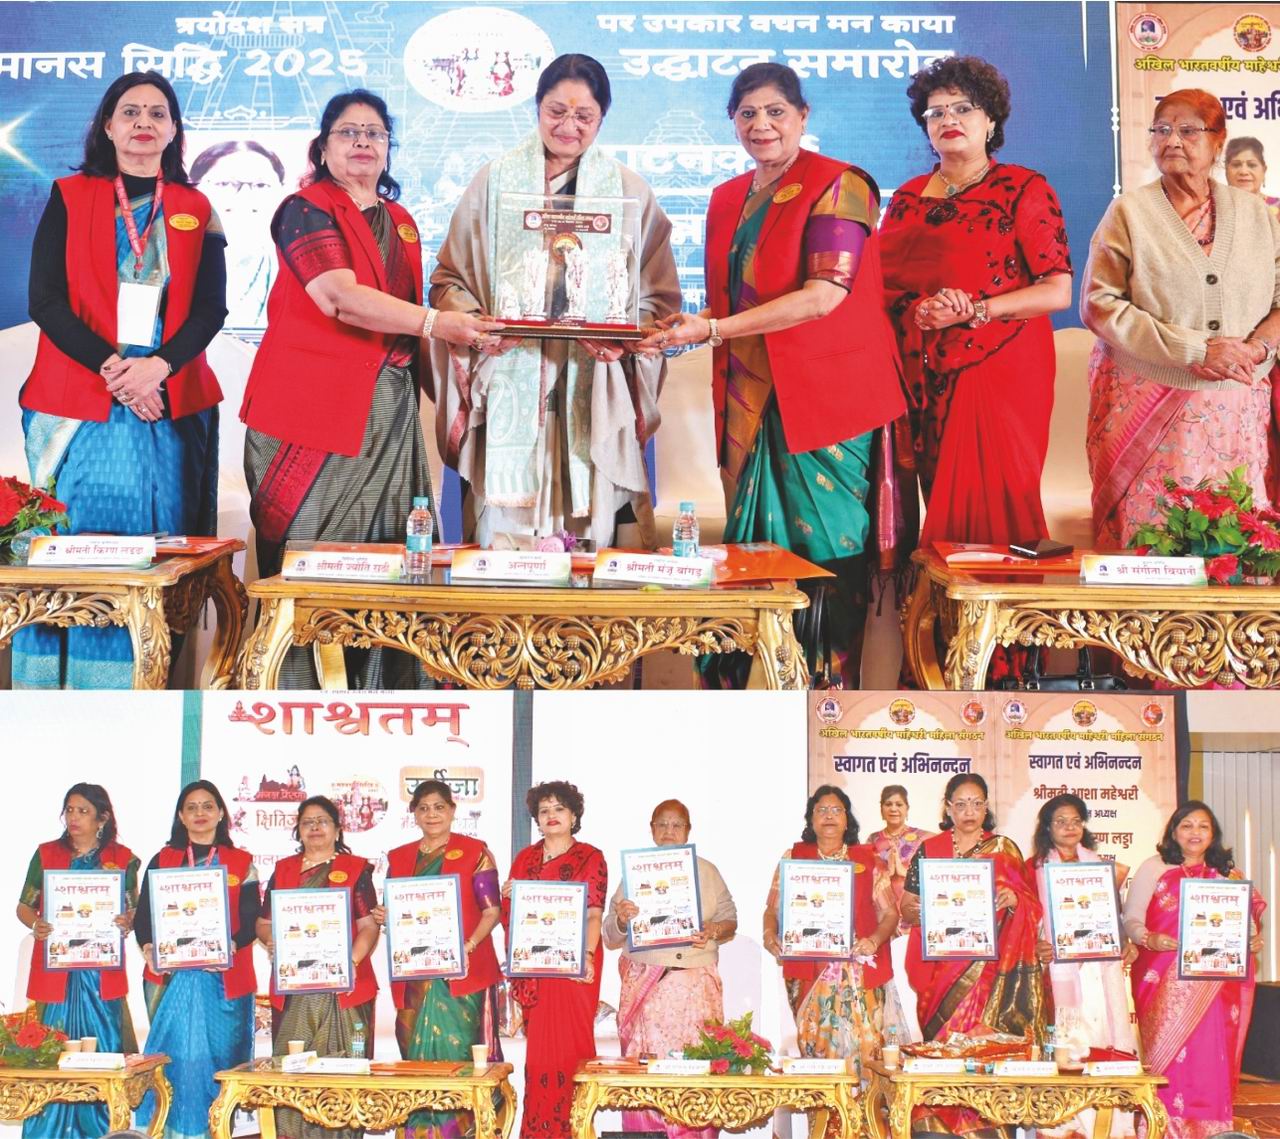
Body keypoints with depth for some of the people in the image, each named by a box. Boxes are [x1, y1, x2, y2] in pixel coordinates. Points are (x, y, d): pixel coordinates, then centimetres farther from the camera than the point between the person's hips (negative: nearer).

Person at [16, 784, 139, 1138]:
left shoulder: (122, 858, 6)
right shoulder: (46, 854, 7)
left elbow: (134, 910, 9)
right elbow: (24, 907, 9)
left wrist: (126, 922, -14)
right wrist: (36, 925, -12)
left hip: (102, 972, 0)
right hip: (55, 971, 0)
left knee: (103, 1046, -2)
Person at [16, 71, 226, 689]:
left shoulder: (195, 211, 12)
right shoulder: (70, 198, 8)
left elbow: (210, 307, 3)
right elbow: (44, 299, -1)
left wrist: (157, 366, -14)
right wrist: (113, 368, -13)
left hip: (170, 402, 2)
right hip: (78, 400, -1)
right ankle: (52, 687, 4)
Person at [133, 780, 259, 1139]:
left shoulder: (241, 863, 8)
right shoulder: (163, 860, 11)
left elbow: (251, 922, 1)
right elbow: (143, 917, 6)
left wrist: (232, 945, -19)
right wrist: (148, 947, -13)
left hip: (223, 978, -1)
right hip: (171, 977, 1)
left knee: (219, 1055, -2)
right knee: (173, 1054, -3)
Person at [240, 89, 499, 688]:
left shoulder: (400, 223, 19)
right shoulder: (306, 211, -3)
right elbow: (340, 296, -18)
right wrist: (434, 322, -26)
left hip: (388, 411, 6)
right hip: (315, 408, -6)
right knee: (312, 549, -6)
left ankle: (376, 688, 6)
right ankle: (298, 695, -1)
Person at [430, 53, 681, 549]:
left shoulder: (629, 191, 10)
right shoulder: (494, 181, 10)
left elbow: (660, 296, 8)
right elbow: (448, 278, 10)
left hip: (592, 393, 0)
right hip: (510, 389, 0)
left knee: (592, 528, -4)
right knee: (504, 532, -4)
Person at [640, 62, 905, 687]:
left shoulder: (838, 186, -5)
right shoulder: (727, 199, 16)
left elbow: (825, 295, -16)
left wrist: (713, 329, -18)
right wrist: (686, 327, 7)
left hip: (824, 397, -6)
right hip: (751, 401, 6)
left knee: (828, 548, -5)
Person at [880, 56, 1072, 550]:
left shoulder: (1024, 190, -1)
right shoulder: (908, 198, 13)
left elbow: (1058, 291, -8)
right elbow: (883, 285, 13)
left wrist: (974, 311, -16)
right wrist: (920, 309, -9)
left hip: (999, 371, -4)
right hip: (925, 376, 4)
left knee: (993, 505, -9)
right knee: (941, 502, 5)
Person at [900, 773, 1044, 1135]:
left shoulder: (1005, 849, 9)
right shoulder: (929, 850, 9)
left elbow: (1032, 908, 7)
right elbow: (907, 910, 8)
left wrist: (1014, 900, -13)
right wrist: (921, 912, -13)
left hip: (991, 966, 0)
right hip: (944, 967, 0)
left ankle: (985, 1126, -1)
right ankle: (944, 1125, 4)